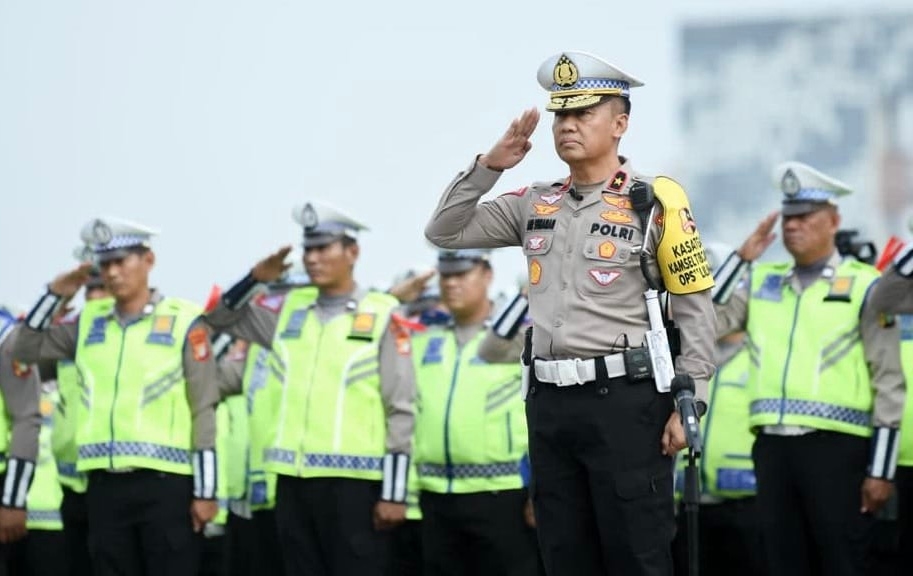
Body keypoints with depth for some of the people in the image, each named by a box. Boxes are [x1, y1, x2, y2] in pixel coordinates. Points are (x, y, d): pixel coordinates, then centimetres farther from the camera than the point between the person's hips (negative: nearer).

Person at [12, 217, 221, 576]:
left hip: (165, 481, -5)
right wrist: (53, 294, 8)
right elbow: (26, 350, 21)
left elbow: (203, 409, -4)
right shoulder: (89, 322, 13)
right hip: (105, 485, 5)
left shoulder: (183, 320, -2)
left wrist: (205, 490, -8)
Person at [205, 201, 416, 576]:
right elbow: (220, 318, 23)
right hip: (294, 479, 5)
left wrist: (394, 492, -8)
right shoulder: (290, 310, 12)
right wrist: (255, 278, 4)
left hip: (354, 480, -5)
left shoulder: (381, 316, -3)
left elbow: (400, 410, -4)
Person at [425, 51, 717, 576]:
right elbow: (445, 233, 16)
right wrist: (489, 167, 3)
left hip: (624, 400, -6)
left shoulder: (654, 204, -5)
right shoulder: (535, 204, 13)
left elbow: (696, 310, -5)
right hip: (550, 401, 6)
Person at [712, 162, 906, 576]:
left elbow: (888, 383, -1)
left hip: (835, 447, -5)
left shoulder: (863, 286, 2)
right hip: (772, 446, 5)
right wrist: (741, 258, 4)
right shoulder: (761, 282, 17)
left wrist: (881, 470, -7)